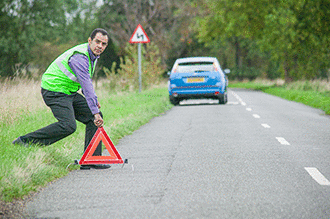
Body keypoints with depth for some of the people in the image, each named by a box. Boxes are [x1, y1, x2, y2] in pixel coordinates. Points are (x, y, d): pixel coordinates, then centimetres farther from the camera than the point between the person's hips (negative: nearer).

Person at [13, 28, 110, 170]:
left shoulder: (93, 55, 10)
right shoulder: (79, 57, -23)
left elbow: (87, 82, 27)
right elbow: (86, 86, -29)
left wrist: (94, 100, 21)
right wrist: (94, 112, -32)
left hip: (70, 93, 10)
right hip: (54, 91, -10)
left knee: (95, 117, 2)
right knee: (68, 125, -27)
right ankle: (24, 142, -18)